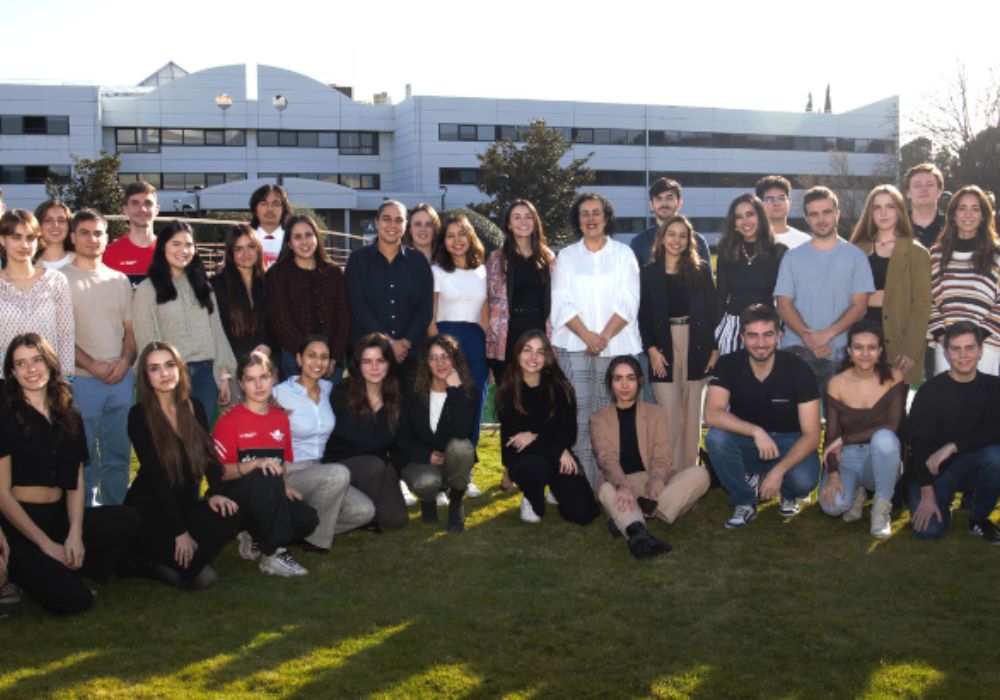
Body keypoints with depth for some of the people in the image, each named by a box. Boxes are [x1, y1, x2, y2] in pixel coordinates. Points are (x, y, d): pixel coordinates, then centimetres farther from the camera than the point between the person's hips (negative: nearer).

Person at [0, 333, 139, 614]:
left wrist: (75, 533, -11)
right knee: (73, 598, -24)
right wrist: (46, 544, -14)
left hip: (58, 516, 6)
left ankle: (64, 568, -5)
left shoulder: (68, 416, 10)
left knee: (127, 519, -21)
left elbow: (76, 481, 6)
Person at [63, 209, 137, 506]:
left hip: (122, 379, 4)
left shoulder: (119, 280, 13)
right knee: (84, 455, 0)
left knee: (119, 453, 10)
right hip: (81, 380, -4)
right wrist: (93, 366, -13)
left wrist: (125, 361, -4)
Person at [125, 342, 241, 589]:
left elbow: (209, 456, 2)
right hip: (148, 509, -5)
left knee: (228, 517, -27)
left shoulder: (194, 409, 6)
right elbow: (155, 475, -17)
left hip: (185, 504, 5)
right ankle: (145, 562, 5)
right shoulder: (139, 416, -11)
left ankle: (183, 561, -1)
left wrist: (216, 493, -21)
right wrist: (180, 531, -23)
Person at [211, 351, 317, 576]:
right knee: (266, 479, -37)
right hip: (234, 496, -5)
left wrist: (285, 485, -4)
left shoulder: (280, 418, 12)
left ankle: (256, 539, 5)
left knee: (307, 519, -24)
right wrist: (256, 463, -27)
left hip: (271, 498, 5)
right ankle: (274, 554, -27)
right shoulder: (229, 421, -4)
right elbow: (219, 471, -11)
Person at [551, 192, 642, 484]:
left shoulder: (623, 254, 10)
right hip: (575, 347, 1)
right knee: (580, 416, -4)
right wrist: (587, 335, -11)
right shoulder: (566, 256, 12)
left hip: (617, 346, -1)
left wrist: (604, 336, -11)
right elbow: (562, 303, 3)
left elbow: (628, 302, 1)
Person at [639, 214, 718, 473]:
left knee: (692, 414, 6)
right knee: (669, 415, -5)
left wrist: (714, 348, -1)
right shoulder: (648, 273, 6)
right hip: (664, 347, -1)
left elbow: (712, 311, 5)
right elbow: (643, 316, 4)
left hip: (696, 346, 1)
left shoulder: (701, 270, 7)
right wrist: (651, 348, -6)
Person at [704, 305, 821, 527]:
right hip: (746, 442, 1)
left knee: (804, 481, -33)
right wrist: (755, 431, -40)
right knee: (715, 437, -31)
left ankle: (788, 493, 8)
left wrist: (778, 471, -30)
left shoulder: (798, 370, -16)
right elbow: (712, 414, -26)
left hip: (790, 444, -1)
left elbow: (811, 435, -17)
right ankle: (744, 502, -6)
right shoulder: (728, 365, -13)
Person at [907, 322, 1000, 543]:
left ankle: (979, 518, -6)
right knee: (929, 530, -21)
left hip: (972, 466, 2)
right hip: (933, 469, -1)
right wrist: (927, 494, -17)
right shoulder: (930, 392, -9)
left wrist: (953, 446, -26)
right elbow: (919, 444, -12)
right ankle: (943, 500, 16)